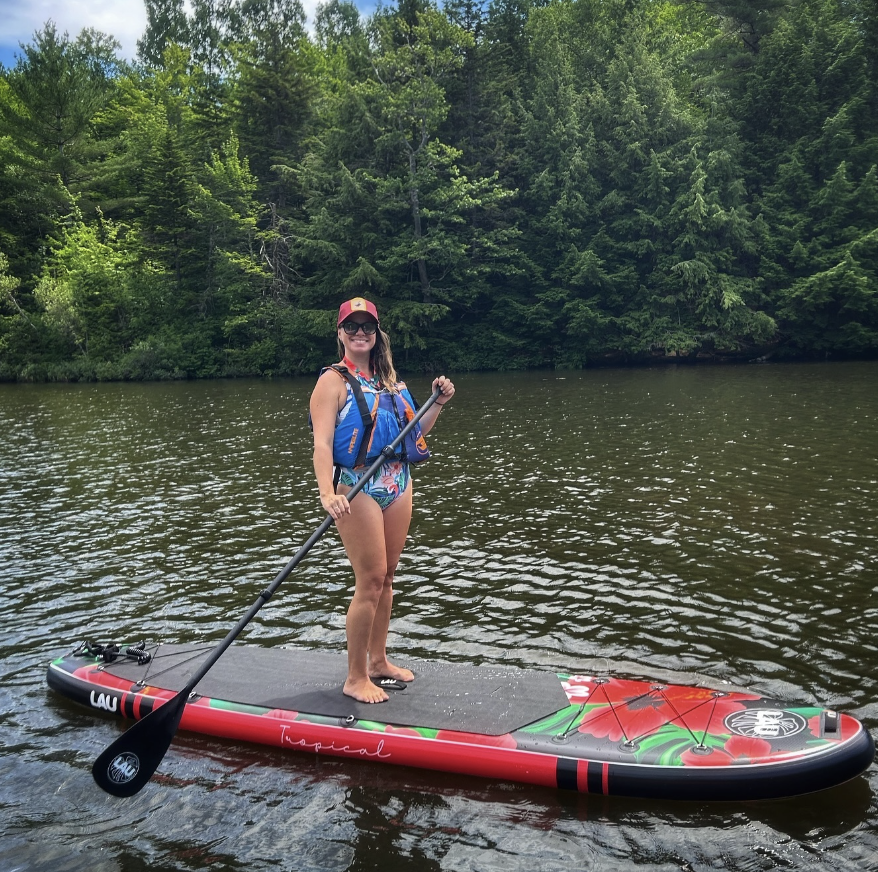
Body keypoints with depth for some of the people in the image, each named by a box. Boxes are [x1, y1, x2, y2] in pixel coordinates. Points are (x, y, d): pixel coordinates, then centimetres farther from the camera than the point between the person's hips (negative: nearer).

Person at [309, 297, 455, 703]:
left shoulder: (388, 379, 14)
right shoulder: (334, 380, -6)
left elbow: (412, 435, 18)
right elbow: (322, 443, -18)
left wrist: (439, 403, 6)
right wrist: (327, 493, -31)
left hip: (398, 484, 7)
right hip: (358, 488, -6)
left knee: (386, 577, 14)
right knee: (370, 581, -5)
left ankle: (378, 661, 29)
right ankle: (355, 678, 9)